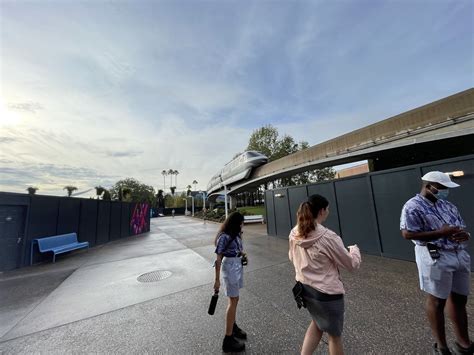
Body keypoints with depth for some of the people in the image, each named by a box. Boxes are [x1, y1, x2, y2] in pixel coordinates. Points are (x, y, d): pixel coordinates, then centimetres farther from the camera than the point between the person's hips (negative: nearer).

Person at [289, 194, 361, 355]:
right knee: (335, 334, 23)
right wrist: (354, 249, 9)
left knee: (317, 324, 31)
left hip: (304, 288, 6)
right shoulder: (328, 237, -26)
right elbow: (352, 264, -11)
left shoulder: (294, 234, -9)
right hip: (327, 292, -5)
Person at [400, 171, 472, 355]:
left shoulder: (448, 206, 12)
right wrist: (441, 233, -21)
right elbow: (407, 234, -21)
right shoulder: (413, 207, -13)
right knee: (437, 301, 6)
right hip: (435, 258, -7)